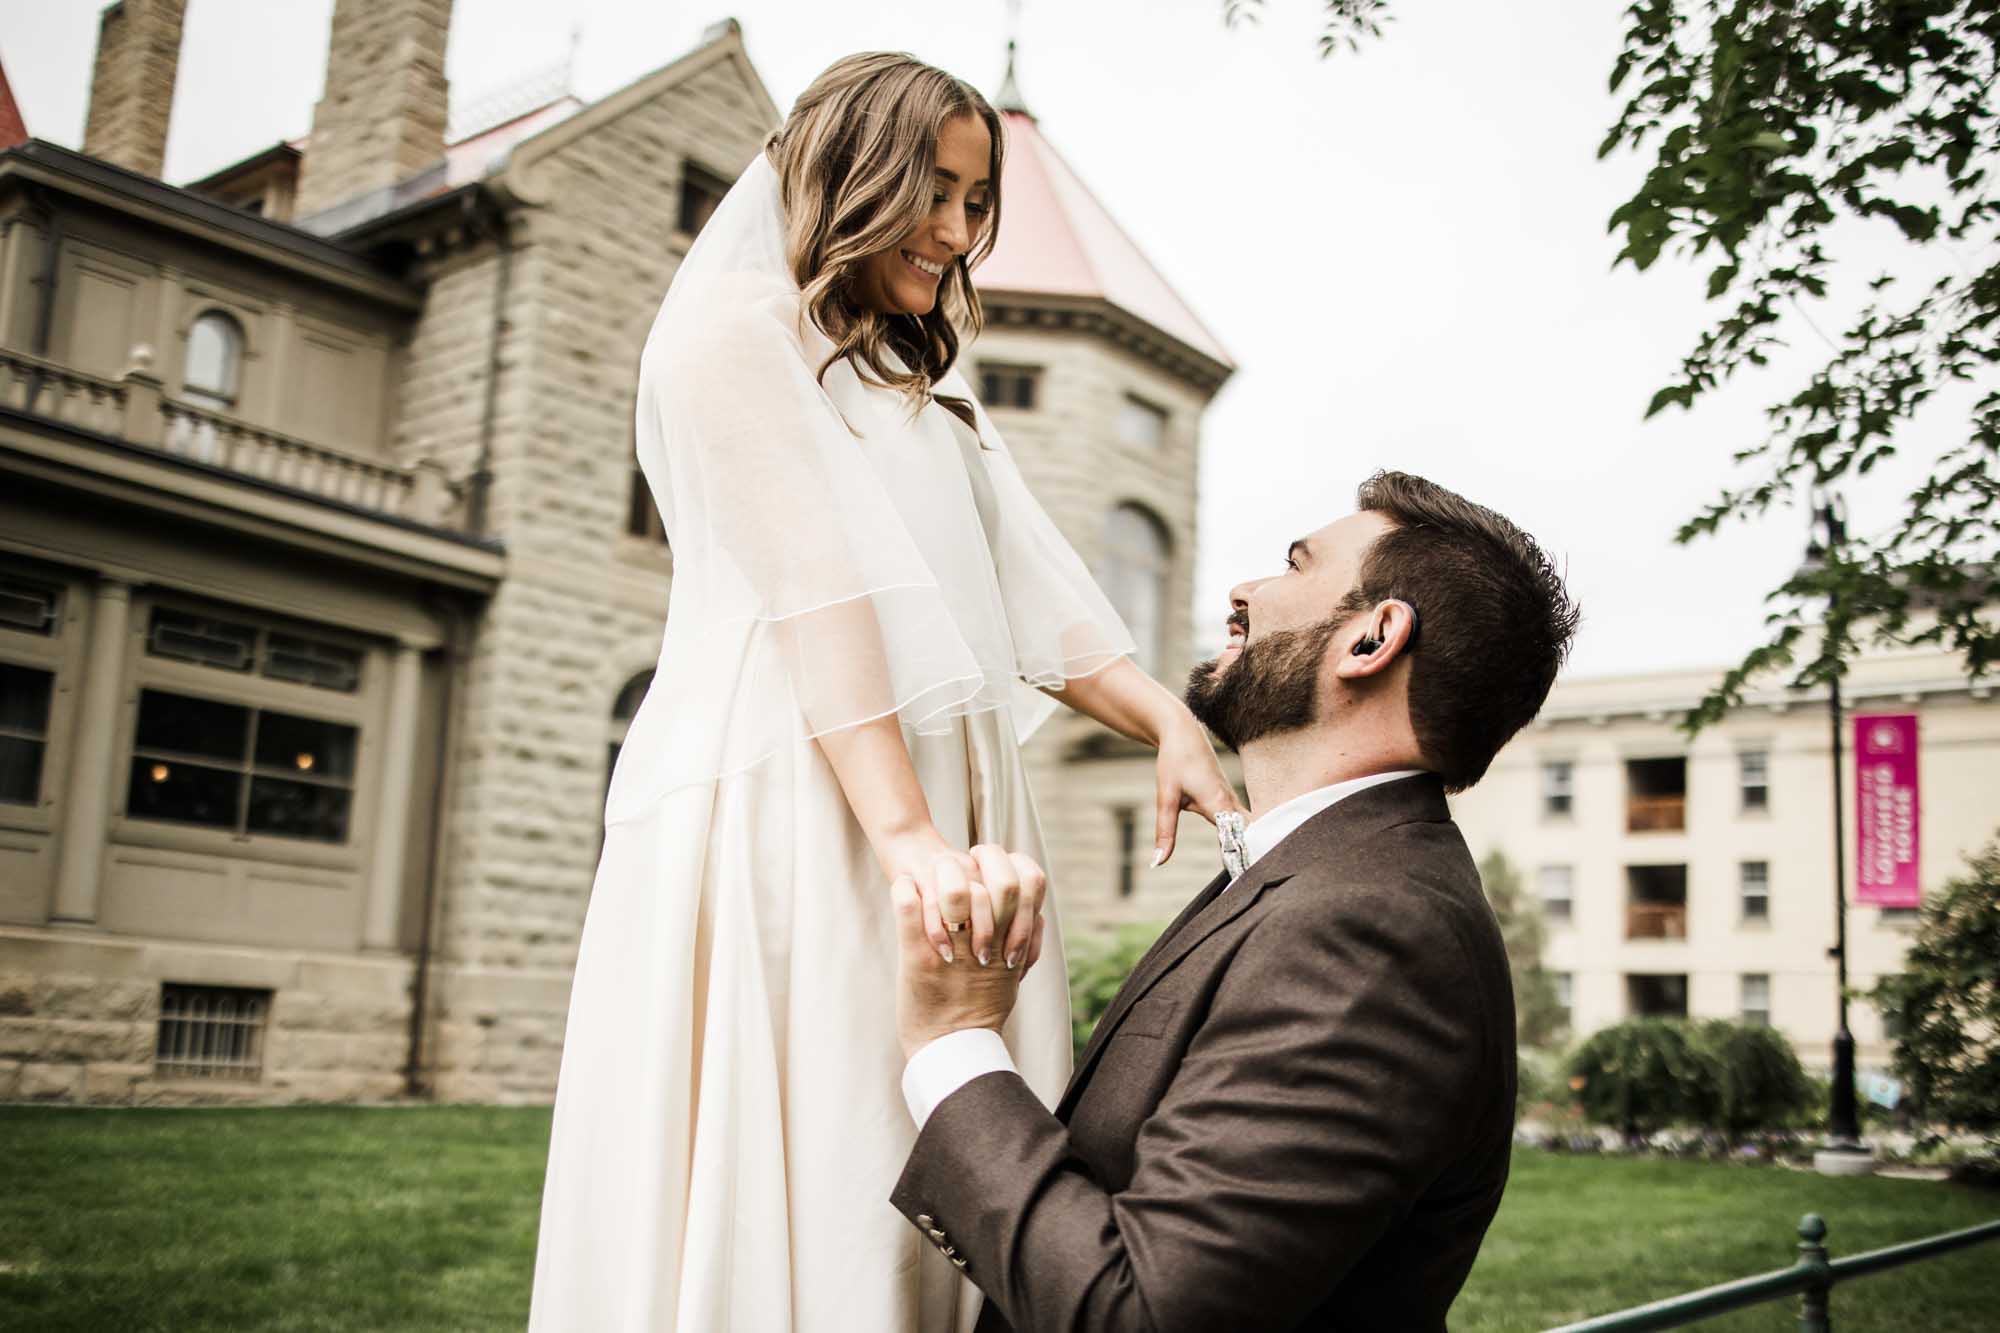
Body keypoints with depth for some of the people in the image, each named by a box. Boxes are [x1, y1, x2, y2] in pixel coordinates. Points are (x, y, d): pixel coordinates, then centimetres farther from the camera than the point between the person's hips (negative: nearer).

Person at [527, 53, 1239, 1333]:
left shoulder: (931, 395, 28)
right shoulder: (734, 324, 4)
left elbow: (1027, 599, 14)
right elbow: (809, 592, -11)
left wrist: (1171, 719, -4)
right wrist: (910, 837, -22)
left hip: (952, 807, 7)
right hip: (791, 811, -7)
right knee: (805, 1198, -8)